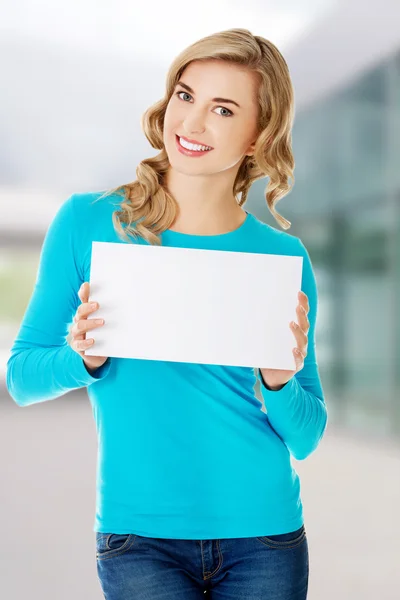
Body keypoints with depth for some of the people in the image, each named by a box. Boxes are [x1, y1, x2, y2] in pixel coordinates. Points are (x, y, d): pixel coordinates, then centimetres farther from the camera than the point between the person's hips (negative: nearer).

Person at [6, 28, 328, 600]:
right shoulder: (88, 222, -4)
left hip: (264, 536, 2)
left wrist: (279, 383, -17)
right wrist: (85, 358, -19)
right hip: (139, 536, -1)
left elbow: (305, 438, 2)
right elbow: (22, 377, 0)